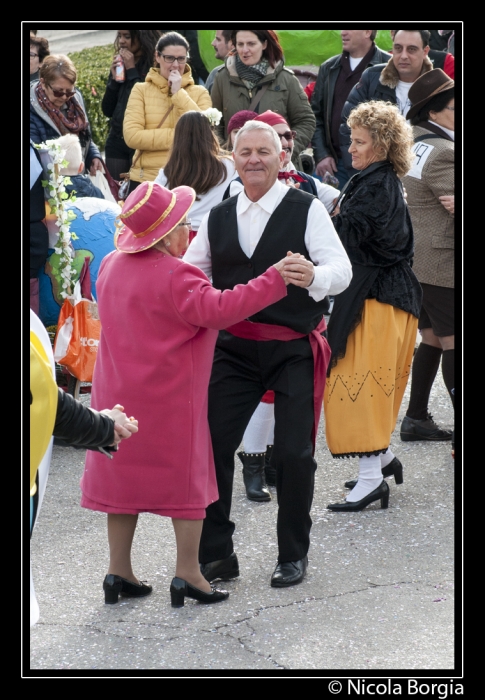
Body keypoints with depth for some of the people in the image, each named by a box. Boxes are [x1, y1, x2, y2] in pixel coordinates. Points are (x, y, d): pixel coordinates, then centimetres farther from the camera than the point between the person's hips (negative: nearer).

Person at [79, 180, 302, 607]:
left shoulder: (112, 265, 3)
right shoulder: (174, 276, -20)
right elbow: (218, 310, -27)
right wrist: (274, 279, -26)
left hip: (120, 391, 7)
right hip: (170, 396, -7)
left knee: (124, 473, 13)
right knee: (186, 477, 4)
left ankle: (118, 571, 15)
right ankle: (187, 574, 3)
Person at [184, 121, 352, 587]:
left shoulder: (307, 210, -6)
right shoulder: (217, 219, 9)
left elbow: (341, 269, -17)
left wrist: (314, 276, -39)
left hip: (295, 349, -4)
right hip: (235, 347, 4)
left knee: (294, 453, -1)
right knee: (212, 444, -3)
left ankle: (293, 554, 16)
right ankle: (214, 553, 9)